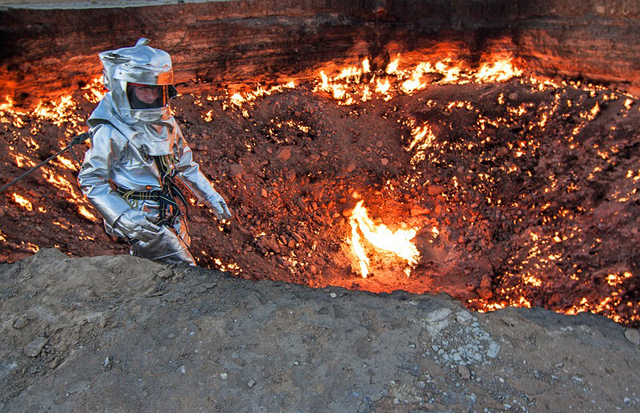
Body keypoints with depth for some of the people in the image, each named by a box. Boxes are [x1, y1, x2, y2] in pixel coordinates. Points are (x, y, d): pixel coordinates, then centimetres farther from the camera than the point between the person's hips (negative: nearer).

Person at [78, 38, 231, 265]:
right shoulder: (109, 132, -21)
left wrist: (211, 197, 9)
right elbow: (91, 181, -13)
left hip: (170, 210, 7)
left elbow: (184, 163, 12)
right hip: (142, 219, -7)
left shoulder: (164, 119, 1)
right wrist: (124, 217, -25)